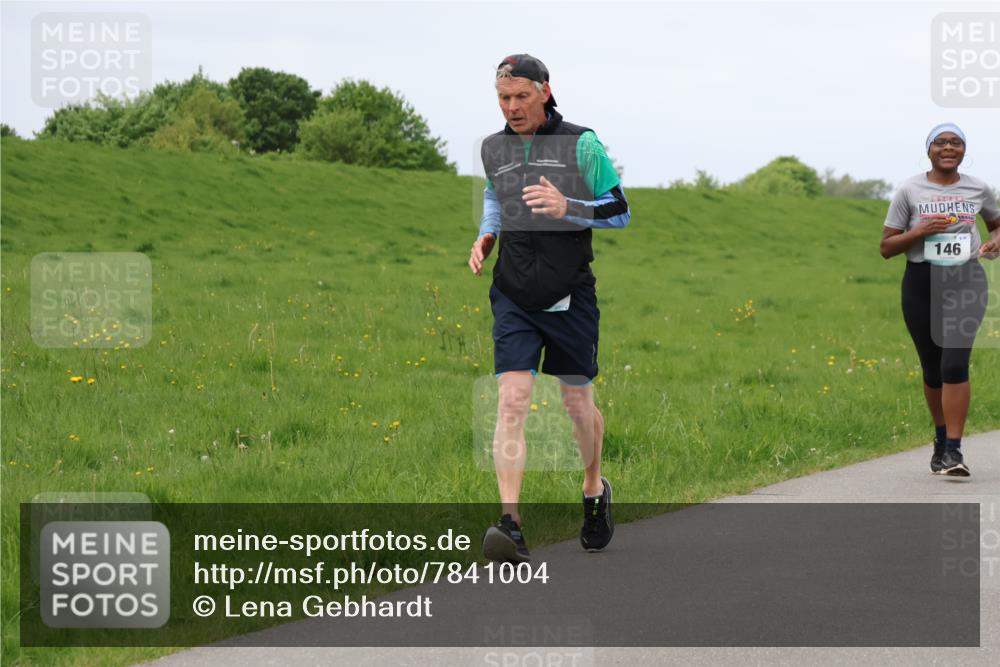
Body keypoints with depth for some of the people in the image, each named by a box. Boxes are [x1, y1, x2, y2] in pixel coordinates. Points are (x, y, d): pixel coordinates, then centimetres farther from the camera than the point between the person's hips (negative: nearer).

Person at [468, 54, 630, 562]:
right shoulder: (492, 148, 8)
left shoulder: (581, 145, -4)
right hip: (513, 297, 2)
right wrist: (486, 234, 10)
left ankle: (595, 490, 39)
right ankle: (510, 524, -22)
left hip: (570, 296, -2)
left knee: (577, 404, 10)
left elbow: (619, 212, -2)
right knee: (511, 401, -14)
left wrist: (567, 207, -18)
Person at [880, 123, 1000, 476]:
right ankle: (941, 437, 32)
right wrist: (920, 231, -15)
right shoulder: (910, 191, 1)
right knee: (932, 367, 10)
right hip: (921, 281, 1)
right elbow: (886, 247, 2)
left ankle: (953, 450, -15)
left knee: (955, 363, -16)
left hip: (966, 280, -1)